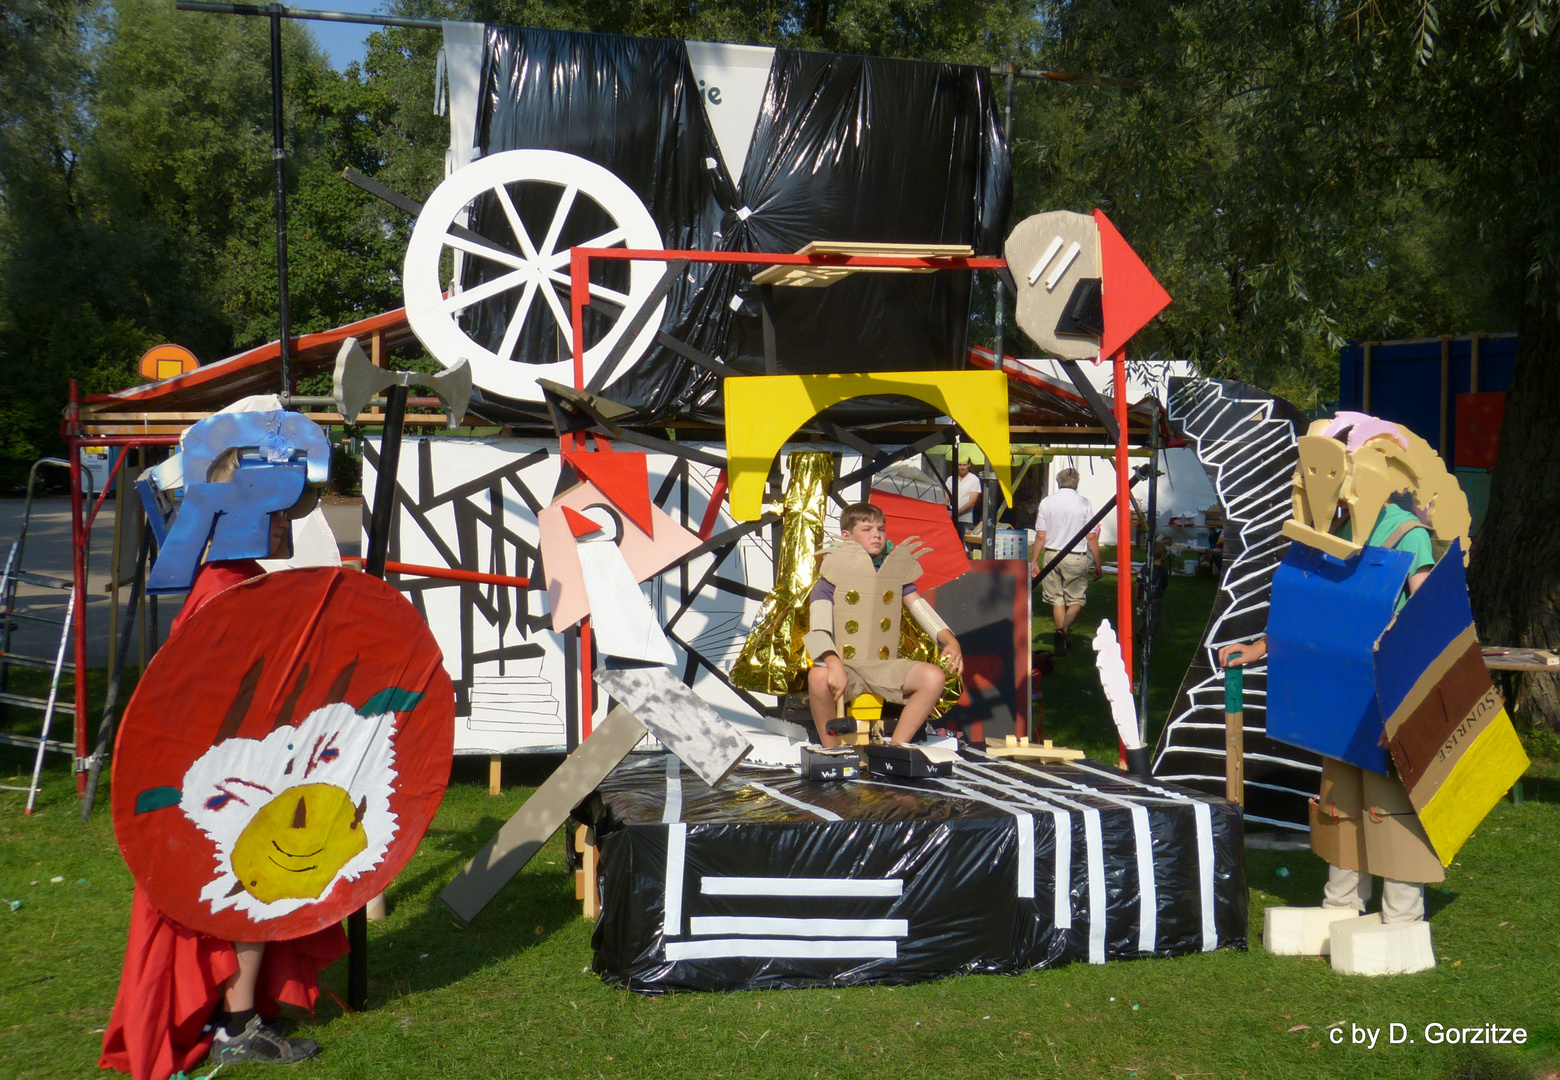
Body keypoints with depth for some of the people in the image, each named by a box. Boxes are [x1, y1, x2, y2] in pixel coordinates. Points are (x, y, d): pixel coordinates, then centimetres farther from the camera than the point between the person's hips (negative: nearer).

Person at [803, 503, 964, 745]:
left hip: (884, 669, 4)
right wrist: (834, 665, -34)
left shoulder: (897, 573, 13)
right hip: (844, 666, -4)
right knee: (819, 676, -38)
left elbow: (923, 610, 6)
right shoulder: (831, 579, -1)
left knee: (935, 677, -22)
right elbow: (818, 631, -14)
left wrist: (950, 641, -15)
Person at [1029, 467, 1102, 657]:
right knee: (1076, 599, 5)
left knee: (1056, 599, 12)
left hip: (1051, 555, 2)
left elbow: (1040, 536, 2)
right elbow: (1092, 537, -3)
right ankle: (1064, 630, -21)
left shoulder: (1046, 502, 2)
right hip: (1076, 557, -2)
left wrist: (1034, 561, 11)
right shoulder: (1085, 504, -4)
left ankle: (1062, 644, 15)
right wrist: (1098, 565, 5)